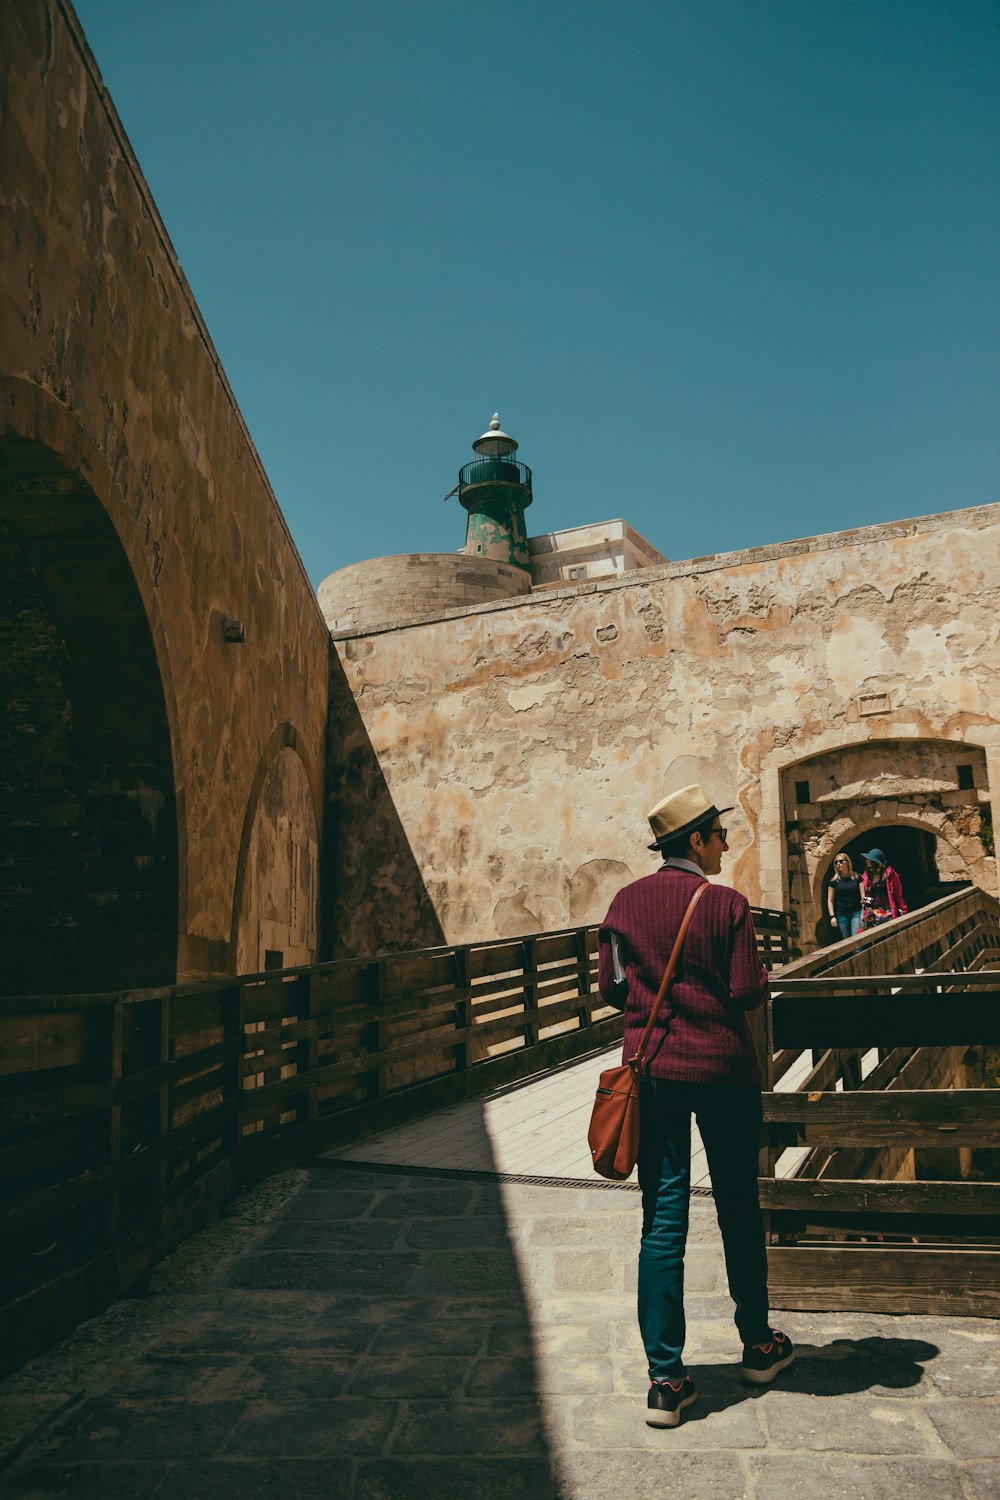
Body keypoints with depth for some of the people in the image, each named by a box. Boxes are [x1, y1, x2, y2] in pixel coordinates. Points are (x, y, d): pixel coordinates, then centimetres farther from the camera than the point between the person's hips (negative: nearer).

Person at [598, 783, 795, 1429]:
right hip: (723, 1068, -2)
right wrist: (762, 975, 9)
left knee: (663, 1217, 5)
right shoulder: (727, 904, -11)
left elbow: (611, 988, 3)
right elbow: (748, 993, -12)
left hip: (652, 1067, 3)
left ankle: (667, 1377, 6)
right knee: (739, 1209, 16)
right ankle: (759, 1346, 33)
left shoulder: (627, 901, 0)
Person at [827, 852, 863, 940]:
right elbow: (830, 901, 7)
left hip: (856, 913, -2)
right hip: (842, 915, 2)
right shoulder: (834, 882, 5)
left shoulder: (857, 878, 3)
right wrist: (832, 916, -1)